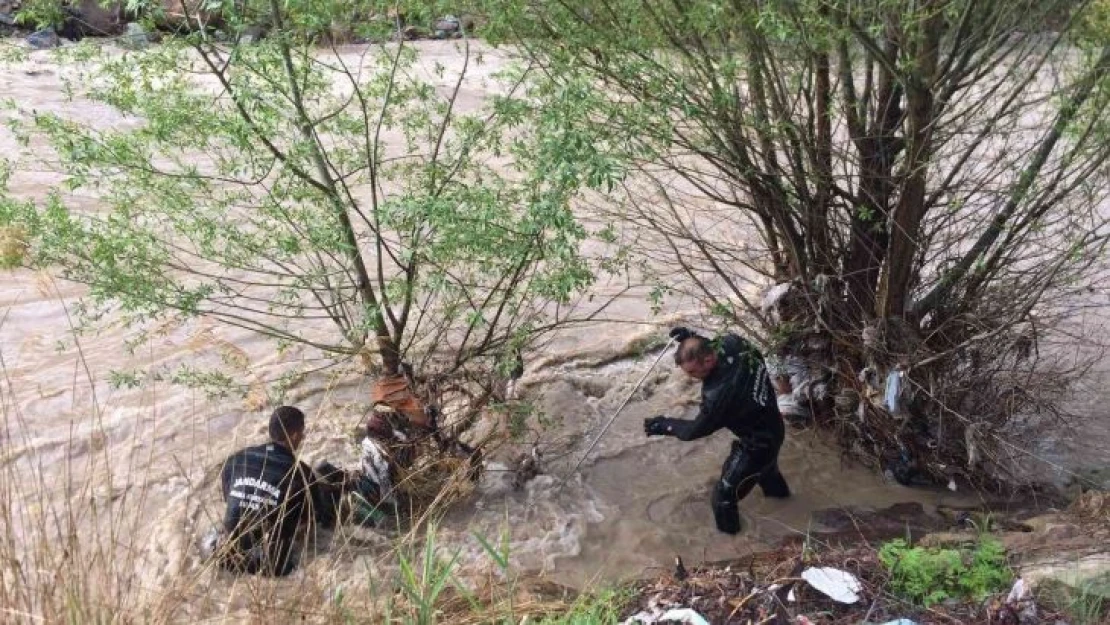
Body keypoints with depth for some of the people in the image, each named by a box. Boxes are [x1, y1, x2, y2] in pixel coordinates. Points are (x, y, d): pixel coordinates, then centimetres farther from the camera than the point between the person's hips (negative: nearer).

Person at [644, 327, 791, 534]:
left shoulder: (721, 392, -42)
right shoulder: (732, 342, -23)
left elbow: (698, 428, -24)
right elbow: (715, 347, 5)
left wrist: (665, 425, -11)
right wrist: (691, 338, -9)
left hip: (757, 443, -9)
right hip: (771, 427, 9)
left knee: (725, 492, 11)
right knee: (765, 462, 41)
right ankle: (777, 489, 71)